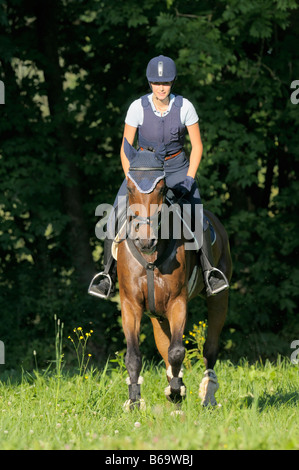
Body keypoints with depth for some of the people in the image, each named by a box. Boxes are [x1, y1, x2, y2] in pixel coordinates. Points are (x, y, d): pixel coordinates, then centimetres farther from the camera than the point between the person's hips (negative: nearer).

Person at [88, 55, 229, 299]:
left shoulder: (185, 106, -12)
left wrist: (189, 179, -14)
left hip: (177, 168, 0)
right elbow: (125, 148, -5)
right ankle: (109, 276, -11)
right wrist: (131, 181, -15)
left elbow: (197, 146, -3)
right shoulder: (138, 107, -12)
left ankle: (209, 271, -14)